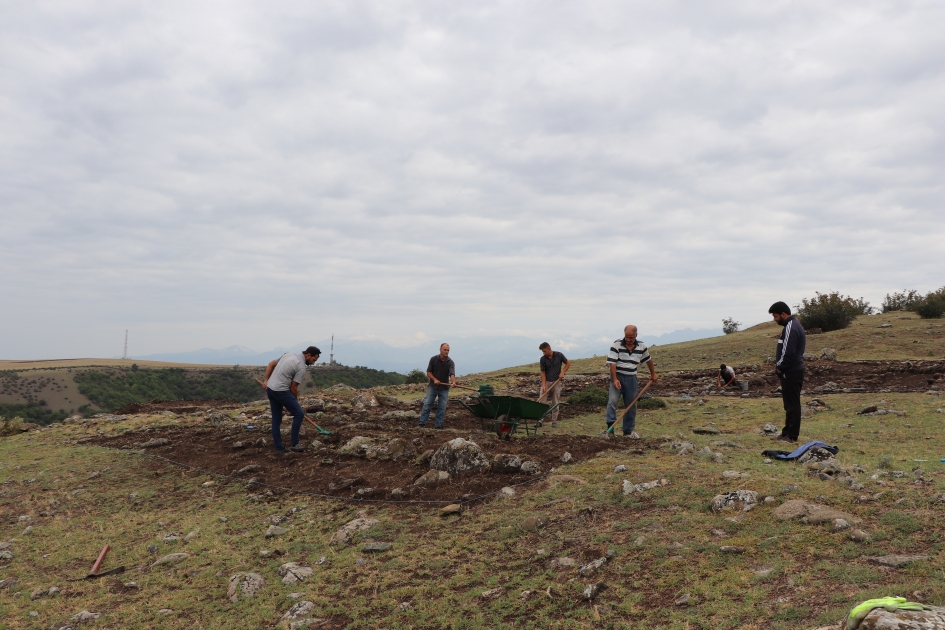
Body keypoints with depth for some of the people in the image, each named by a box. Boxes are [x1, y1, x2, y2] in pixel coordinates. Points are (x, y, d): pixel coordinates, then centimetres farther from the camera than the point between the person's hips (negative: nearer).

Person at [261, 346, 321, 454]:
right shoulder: (301, 367, -12)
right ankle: (294, 444, 2)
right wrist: (295, 401, 6)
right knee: (299, 414, -1)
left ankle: (279, 448, 16)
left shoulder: (289, 354, 13)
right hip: (281, 391, -9)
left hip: (270, 388, 9)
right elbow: (293, 387, -9)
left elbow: (271, 364, 17)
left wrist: (266, 380, 18)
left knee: (276, 419, 12)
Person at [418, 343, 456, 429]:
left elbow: (452, 374, -29)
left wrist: (453, 382, -50)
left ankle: (438, 425, 10)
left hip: (444, 388, 0)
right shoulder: (433, 359, -9)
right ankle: (422, 423, 6)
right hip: (433, 386, 0)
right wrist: (434, 379, -22)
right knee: (427, 404, -1)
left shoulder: (450, 362, -14)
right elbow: (428, 372, -5)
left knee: (442, 407, 1)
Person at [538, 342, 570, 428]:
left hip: (556, 382, 0)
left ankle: (554, 421, 13)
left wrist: (562, 372, -9)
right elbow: (543, 372, -3)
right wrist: (543, 385, -12)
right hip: (546, 382, 0)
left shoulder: (559, 355, -6)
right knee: (542, 402, -6)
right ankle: (539, 420, -4)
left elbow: (568, 363, 6)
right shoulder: (543, 359, -5)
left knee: (555, 403, 4)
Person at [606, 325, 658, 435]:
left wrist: (653, 374, 27)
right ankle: (610, 426, -20)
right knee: (612, 400, -21)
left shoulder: (642, 346, 2)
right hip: (617, 376, -3)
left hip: (631, 378, 4)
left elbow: (648, 360, 19)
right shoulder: (616, 345, -10)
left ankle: (628, 432, 17)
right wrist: (614, 379, -23)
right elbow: (612, 363, -14)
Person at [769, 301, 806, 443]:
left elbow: (788, 352, -24)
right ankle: (788, 432, 23)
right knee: (790, 404, 15)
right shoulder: (794, 325, 15)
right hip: (793, 370, 11)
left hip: (791, 373, -11)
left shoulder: (791, 327, -18)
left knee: (792, 405, -4)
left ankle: (792, 435, 1)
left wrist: (780, 367, -10)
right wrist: (779, 365, 12)